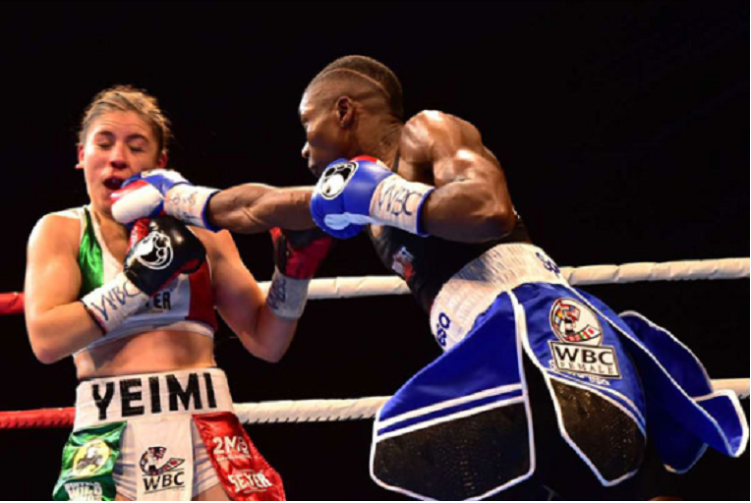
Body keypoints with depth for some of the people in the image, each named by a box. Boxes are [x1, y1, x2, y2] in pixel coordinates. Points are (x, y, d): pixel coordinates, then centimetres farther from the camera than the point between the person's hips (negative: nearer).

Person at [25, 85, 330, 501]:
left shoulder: (200, 231, 13)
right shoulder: (60, 231, 8)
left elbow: (266, 343, 14)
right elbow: (46, 340, -8)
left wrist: (294, 266, -1)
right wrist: (140, 277, -11)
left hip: (206, 430, 2)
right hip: (110, 438, -2)